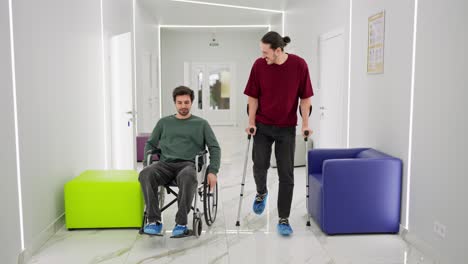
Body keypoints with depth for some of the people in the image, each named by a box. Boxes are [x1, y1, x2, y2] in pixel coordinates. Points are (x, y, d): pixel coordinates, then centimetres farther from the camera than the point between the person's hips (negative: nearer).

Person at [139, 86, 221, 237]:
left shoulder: (201, 124, 18)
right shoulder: (164, 122, 24)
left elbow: (215, 148, 13)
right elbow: (150, 144, 26)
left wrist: (212, 171, -2)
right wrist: (146, 163, 6)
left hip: (188, 164, -2)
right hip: (165, 164, 2)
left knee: (187, 177, -41)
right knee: (146, 174, -33)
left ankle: (181, 223, -30)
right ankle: (154, 221, -29)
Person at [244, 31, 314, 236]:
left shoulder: (299, 65, -10)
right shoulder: (259, 65, -7)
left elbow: (305, 97, -4)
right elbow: (253, 96, 1)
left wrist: (305, 124, -6)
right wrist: (251, 123, -2)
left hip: (287, 128, -1)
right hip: (263, 126, 1)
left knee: (286, 174, 0)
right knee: (259, 165, -5)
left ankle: (283, 219, 11)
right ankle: (261, 192, 30)